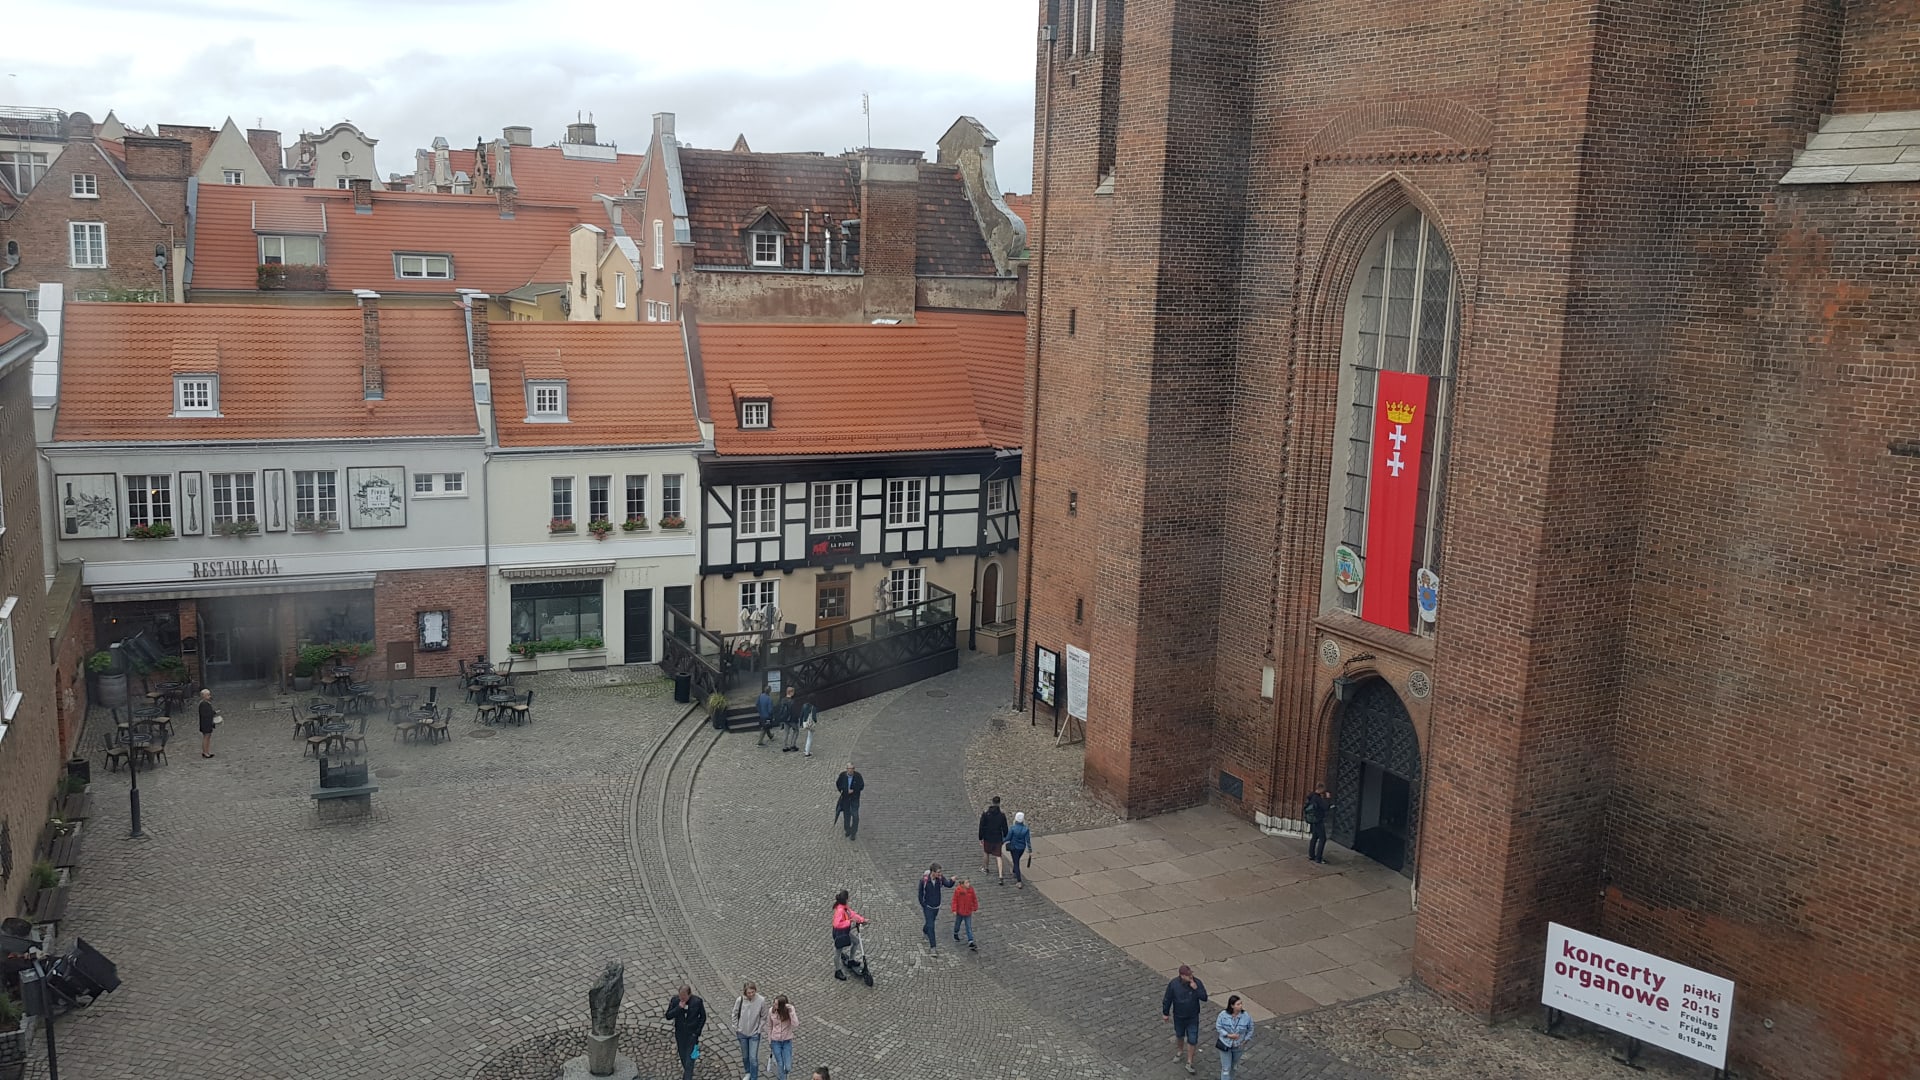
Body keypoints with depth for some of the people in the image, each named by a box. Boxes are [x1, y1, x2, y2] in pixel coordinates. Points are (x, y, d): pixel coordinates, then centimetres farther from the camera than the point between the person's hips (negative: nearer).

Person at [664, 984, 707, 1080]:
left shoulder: (697, 1001, -17)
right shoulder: (675, 1001, -13)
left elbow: (703, 1017, -5)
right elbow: (668, 1016, -14)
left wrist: (697, 1032, -10)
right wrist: (679, 1008, -28)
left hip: (692, 1034, -3)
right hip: (680, 1034, 3)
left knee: (690, 1059, -5)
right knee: (683, 1057, 20)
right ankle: (687, 1071, 45)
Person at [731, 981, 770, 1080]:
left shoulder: (761, 1001, -17)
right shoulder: (740, 1000, -15)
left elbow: (763, 1017, -5)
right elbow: (735, 1015, 0)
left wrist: (760, 1030, -7)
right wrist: (736, 1029, 1)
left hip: (754, 1034, -2)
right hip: (742, 1033, 2)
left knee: (753, 1058, -4)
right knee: (745, 1056, 19)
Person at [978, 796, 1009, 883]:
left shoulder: (985, 815, -12)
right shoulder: (1002, 816, -11)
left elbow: (981, 828, -8)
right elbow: (1005, 828, -4)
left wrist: (981, 838, 2)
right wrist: (1005, 838, 12)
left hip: (987, 838, 0)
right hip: (998, 839, 0)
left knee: (986, 853, 25)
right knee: (998, 857, 4)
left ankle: (985, 868, 46)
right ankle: (1001, 876, -7)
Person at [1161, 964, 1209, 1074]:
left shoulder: (1197, 982, -21)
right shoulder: (1173, 984, -22)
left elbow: (1204, 998, -17)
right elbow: (1167, 999, -9)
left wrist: (1196, 989, -32)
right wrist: (1165, 1013, 0)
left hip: (1193, 1017, 0)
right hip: (1179, 1016, 0)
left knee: (1192, 1040, 3)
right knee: (1179, 1035, 24)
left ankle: (1189, 1063, 20)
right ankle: (1178, 1051, 53)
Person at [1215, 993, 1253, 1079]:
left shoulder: (1246, 1016, -15)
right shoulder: (1223, 1015, -20)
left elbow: (1250, 1029, 0)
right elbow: (1218, 1027, -10)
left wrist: (1245, 1040, -5)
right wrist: (1228, 1035, -22)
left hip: (1238, 1046, 3)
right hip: (1225, 1045, -3)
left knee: (1233, 1065, 24)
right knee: (1226, 1068, 0)